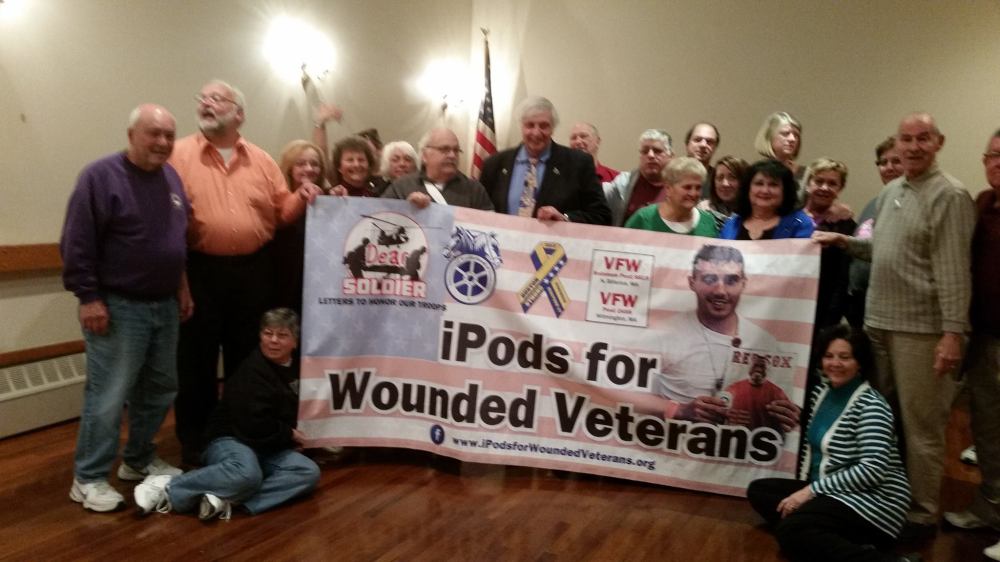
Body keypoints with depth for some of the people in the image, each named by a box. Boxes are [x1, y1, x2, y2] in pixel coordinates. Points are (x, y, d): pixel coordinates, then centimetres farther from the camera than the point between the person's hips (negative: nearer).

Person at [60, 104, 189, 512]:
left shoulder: (171, 177, 10)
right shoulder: (101, 176, -12)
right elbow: (77, 244, -14)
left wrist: (181, 288, 16)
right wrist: (88, 297, -16)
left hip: (164, 305, 8)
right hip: (118, 307, -7)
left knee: (160, 390, 15)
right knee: (108, 397, -3)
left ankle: (139, 460, 32)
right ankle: (89, 479, 12)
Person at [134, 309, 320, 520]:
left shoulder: (296, 370, 9)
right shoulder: (252, 372, -12)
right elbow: (254, 425, -19)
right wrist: (289, 434, -7)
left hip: (269, 449, 7)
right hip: (233, 440, -7)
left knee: (309, 472, -21)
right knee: (247, 474, -40)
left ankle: (227, 499, -30)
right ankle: (167, 489, -22)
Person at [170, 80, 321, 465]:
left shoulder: (261, 160, 10)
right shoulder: (179, 154, 1)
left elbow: (281, 212, 8)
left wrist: (302, 199, -10)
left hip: (252, 270, 3)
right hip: (199, 270, -3)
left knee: (246, 357, 14)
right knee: (196, 359, 5)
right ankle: (195, 443, 21)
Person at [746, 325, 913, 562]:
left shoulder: (870, 405, -15)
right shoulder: (822, 391, 9)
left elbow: (872, 470, -23)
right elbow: (813, 443, 20)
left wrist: (812, 490, -23)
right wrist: (805, 486, 6)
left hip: (873, 499, -9)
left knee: (790, 531, -28)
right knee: (758, 490, -3)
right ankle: (847, 541, -15)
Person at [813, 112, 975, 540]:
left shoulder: (949, 196, -10)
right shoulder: (889, 192, 13)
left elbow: (953, 269, -16)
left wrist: (953, 331, -20)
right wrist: (844, 241, 8)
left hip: (921, 328, -7)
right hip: (878, 320, 8)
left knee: (920, 425, 1)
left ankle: (922, 514, 14)